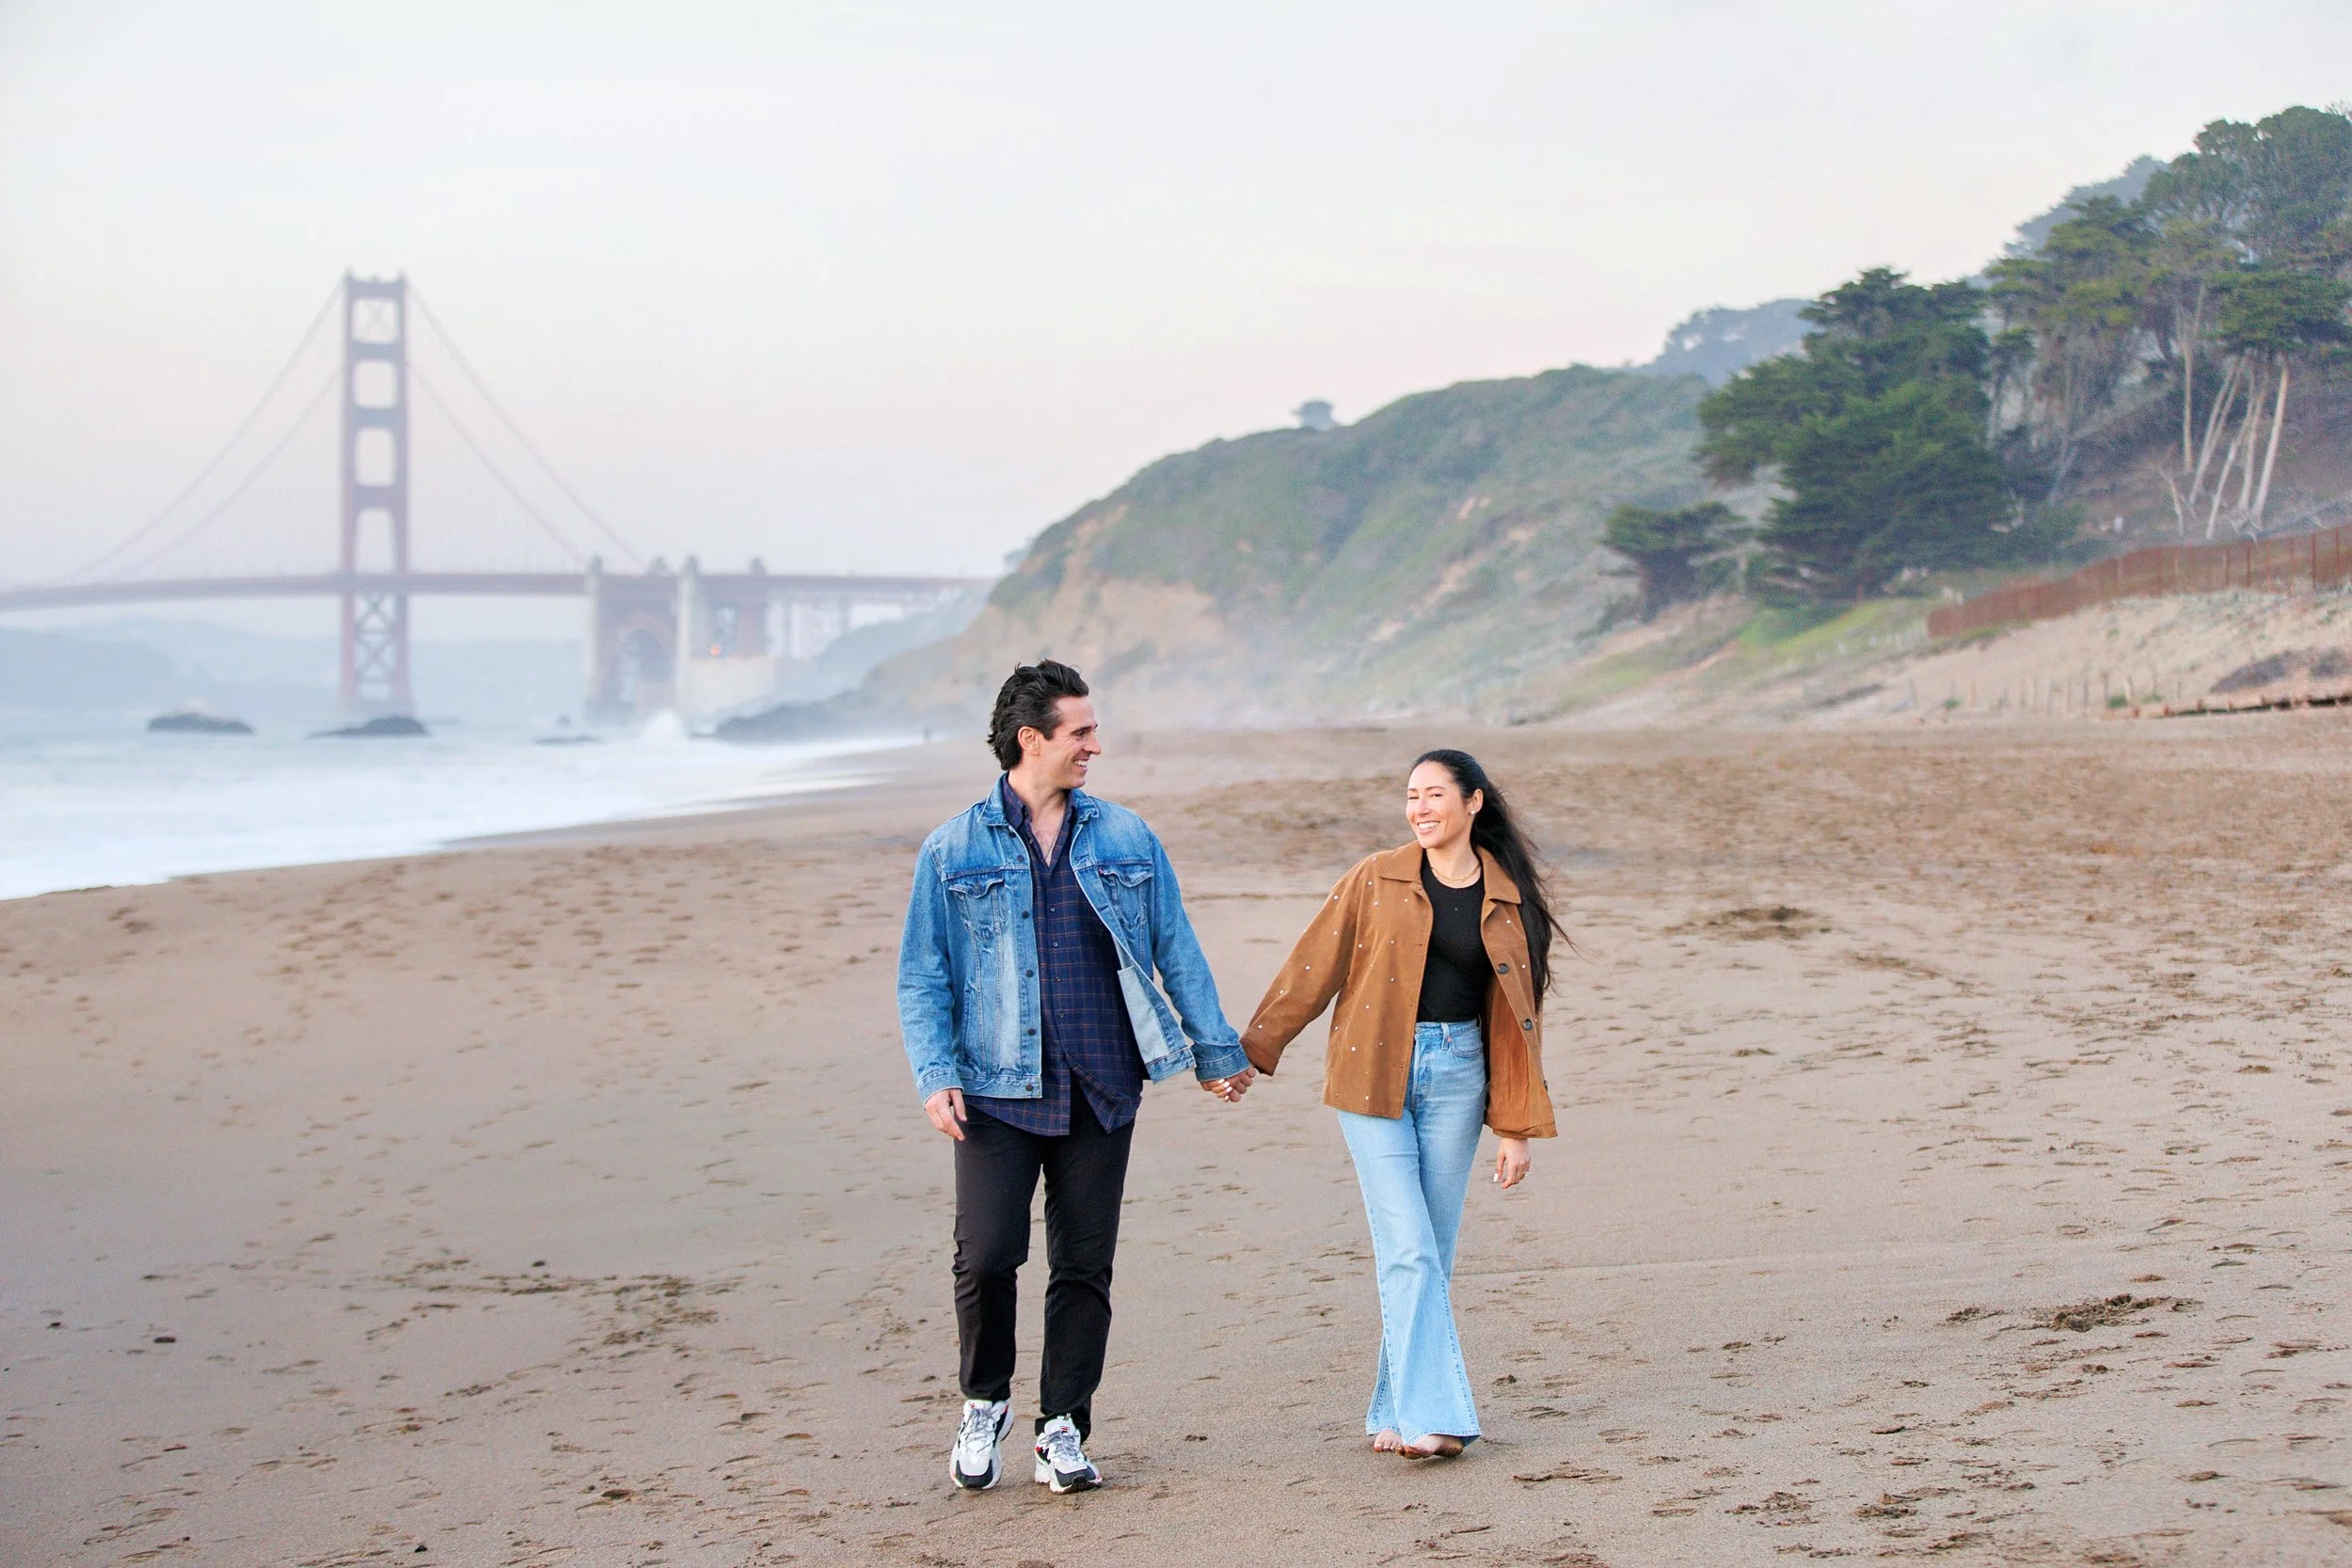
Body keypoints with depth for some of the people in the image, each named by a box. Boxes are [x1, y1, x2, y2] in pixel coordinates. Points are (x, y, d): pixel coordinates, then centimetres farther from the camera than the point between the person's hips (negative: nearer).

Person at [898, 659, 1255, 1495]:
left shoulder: (1127, 839, 10)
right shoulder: (953, 851, 3)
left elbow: (1176, 951, 14)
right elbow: (922, 976, 3)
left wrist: (1216, 1050, 13)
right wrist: (934, 1076, -8)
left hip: (1102, 1090, 2)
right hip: (997, 1090, -2)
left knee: (1084, 1268, 5)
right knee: (986, 1257, -10)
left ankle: (1063, 1429, 17)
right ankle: (985, 1403, 15)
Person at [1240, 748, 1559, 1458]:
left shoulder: (1507, 899, 6)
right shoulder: (1375, 880, 0)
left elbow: (1517, 1015, 8)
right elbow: (1314, 967, 4)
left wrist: (1516, 1126, 6)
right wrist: (1252, 1050, 3)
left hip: (1456, 1075, 2)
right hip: (1377, 1075, -2)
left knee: (1430, 1255, 5)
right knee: (1409, 1251, -9)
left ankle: (1397, 1410, 16)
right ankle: (1430, 1416, -10)